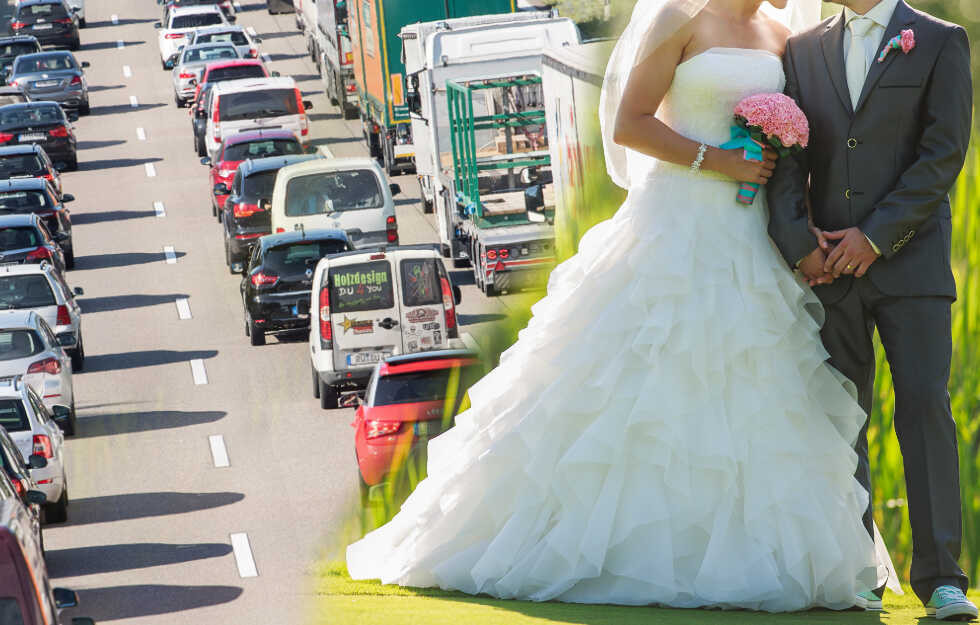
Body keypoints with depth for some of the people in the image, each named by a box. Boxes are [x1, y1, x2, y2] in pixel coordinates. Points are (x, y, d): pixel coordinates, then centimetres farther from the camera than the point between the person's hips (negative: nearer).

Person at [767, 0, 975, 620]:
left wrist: (875, 235, -11)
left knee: (925, 406, -10)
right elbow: (787, 156, 6)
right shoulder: (804, 50, 13)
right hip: (830, 265, 3)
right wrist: (799, 242, -8)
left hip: (911, 260, -3)